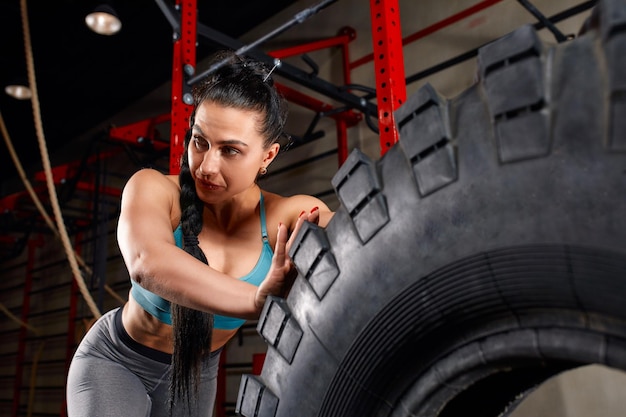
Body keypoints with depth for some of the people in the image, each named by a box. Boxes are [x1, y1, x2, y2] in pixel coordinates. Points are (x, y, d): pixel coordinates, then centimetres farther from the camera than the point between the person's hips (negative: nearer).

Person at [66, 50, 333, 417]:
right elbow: (147, 263, -48)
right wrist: (262, 303, -58)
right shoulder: (154, 188, -28)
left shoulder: (286, 217, -23)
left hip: (197, 373, 3)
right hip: (115, 361, -2)